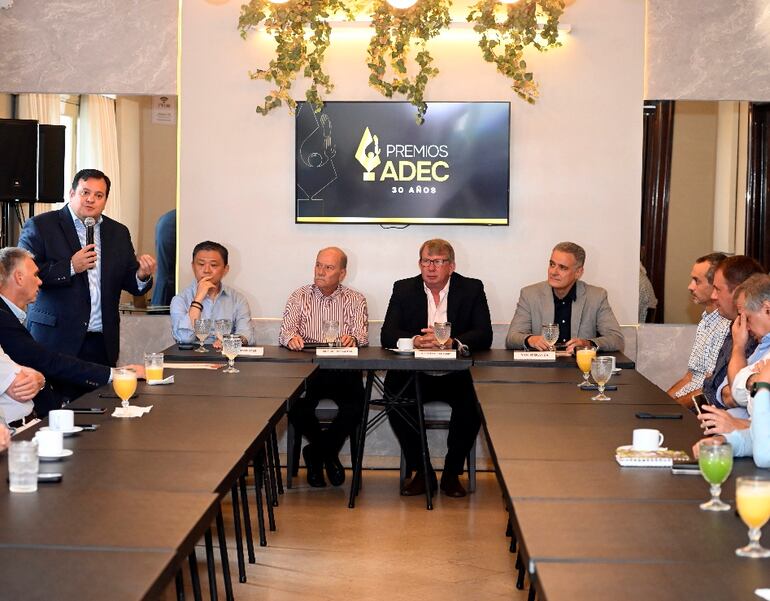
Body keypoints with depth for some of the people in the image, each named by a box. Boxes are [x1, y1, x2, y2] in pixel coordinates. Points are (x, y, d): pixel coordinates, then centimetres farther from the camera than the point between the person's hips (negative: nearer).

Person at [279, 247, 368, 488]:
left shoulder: (355, 300, 10)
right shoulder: (299, 297, 12)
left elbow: (362, 336, -5)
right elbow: (285, 330, -1)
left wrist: (352, 338, -30)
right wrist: (291, 337, -26)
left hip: (343, 371, 0)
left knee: (355, 405, -29)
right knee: (295, 405, -28)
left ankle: (316, 452, -2)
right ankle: (328, 453, 2)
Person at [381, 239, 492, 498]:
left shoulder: (472, 289, 3)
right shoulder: (404, 289, 6)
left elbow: (484, 336, -8)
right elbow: (387, 335, -4)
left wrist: (451, 342, -26)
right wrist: (416, 340, -25)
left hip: (456, 376, -1)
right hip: (414, 375, 1)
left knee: (473, 402, -30)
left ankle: (452, 473, -9)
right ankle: (422, 472, -10)